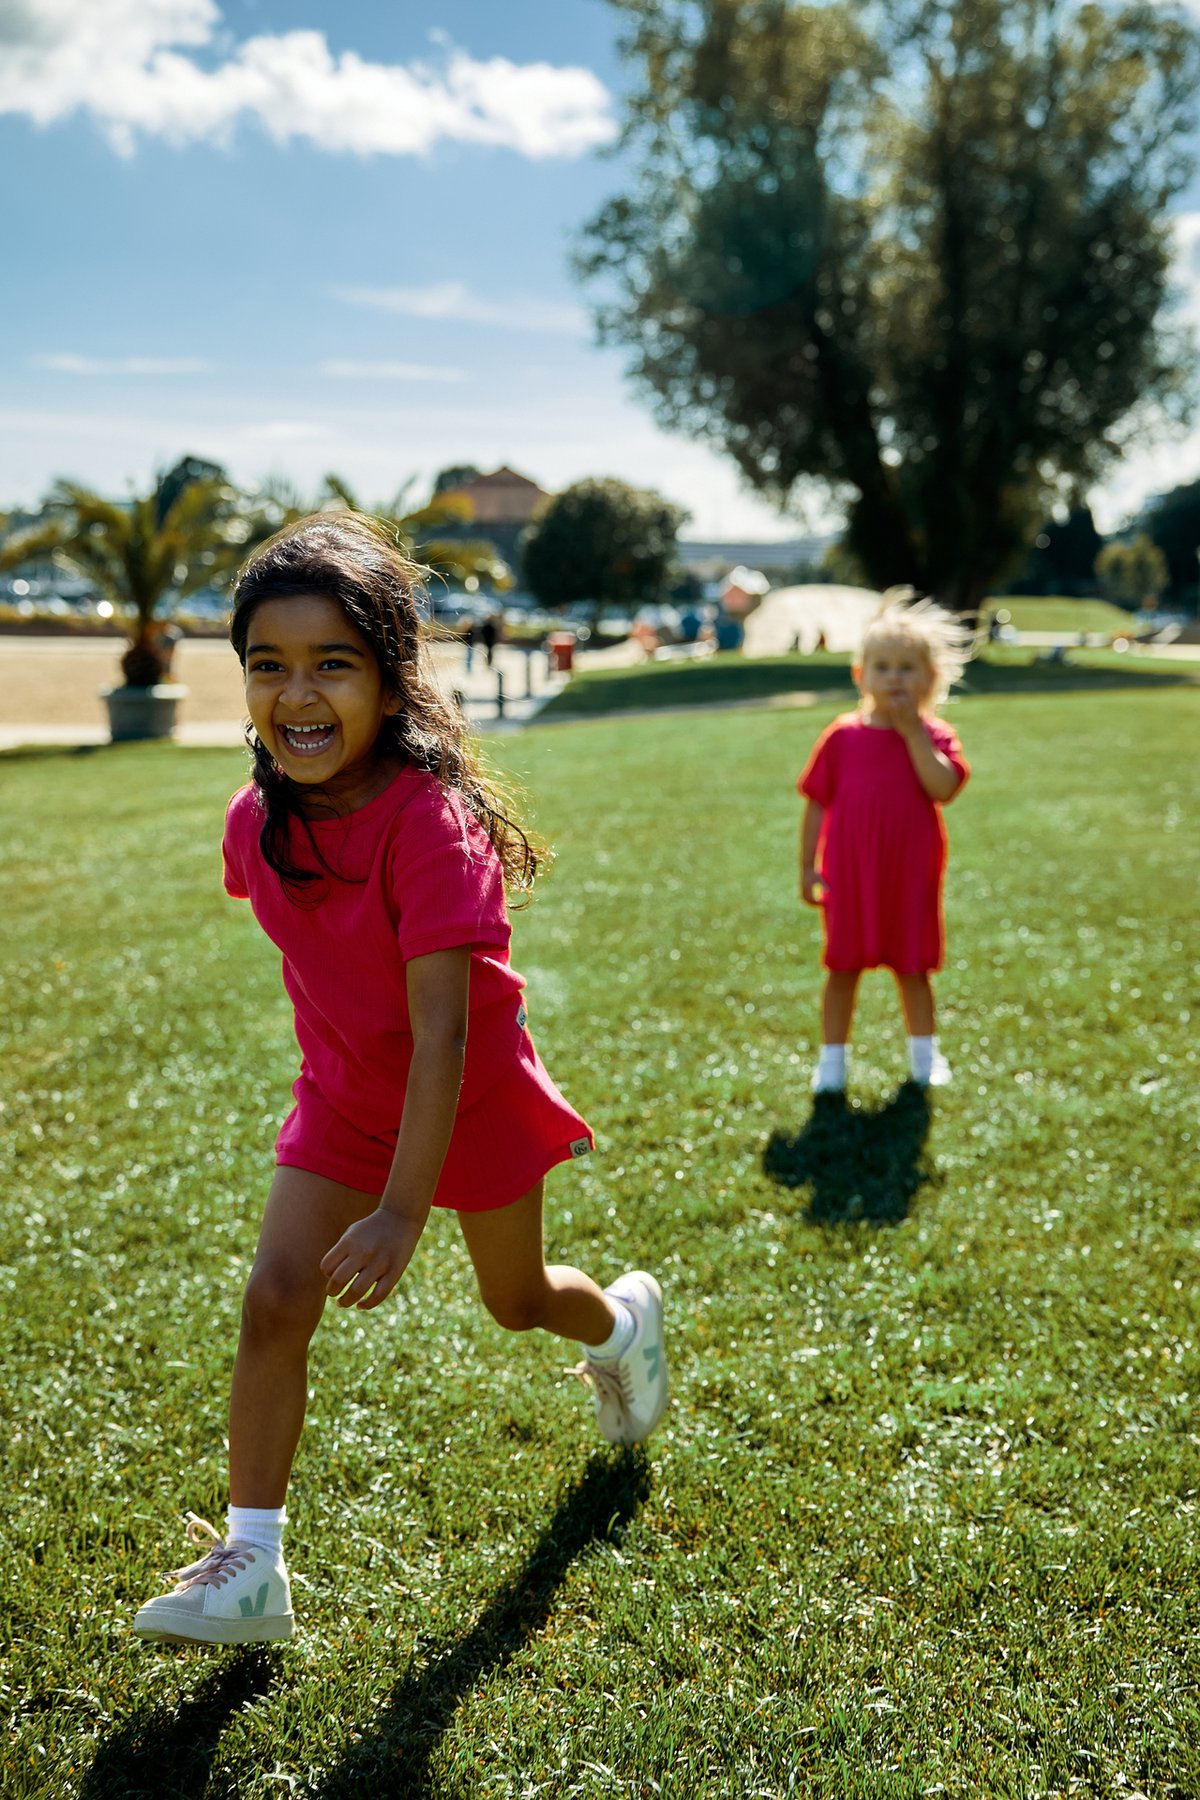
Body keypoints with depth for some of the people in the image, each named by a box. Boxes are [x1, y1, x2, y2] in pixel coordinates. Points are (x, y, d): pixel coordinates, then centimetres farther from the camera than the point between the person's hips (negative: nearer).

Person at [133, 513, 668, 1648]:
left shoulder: (430, 826, -33)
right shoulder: (258, 820, -13)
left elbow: (443, 1032, -36)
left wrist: (402, 1211, -38)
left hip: (472, 1096, -4)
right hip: (342, 1097, 5)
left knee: (516, 1301, 17)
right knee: (273, 1299, -8)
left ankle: (623, 1321, 52)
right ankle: (249, 1567, 3)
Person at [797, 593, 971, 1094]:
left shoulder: (934, 736, -3)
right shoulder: (842, 737, -2)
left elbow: (944, 787, -22)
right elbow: (817, 805, 2)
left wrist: (912, 729, -20)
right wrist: (808, 866, -1)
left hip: (911, 877, 0)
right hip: (850, 875, 0)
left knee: (912, 969, 12)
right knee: (843, 968, 7)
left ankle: (924, 1057, 29)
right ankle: (831, 1060, 19)